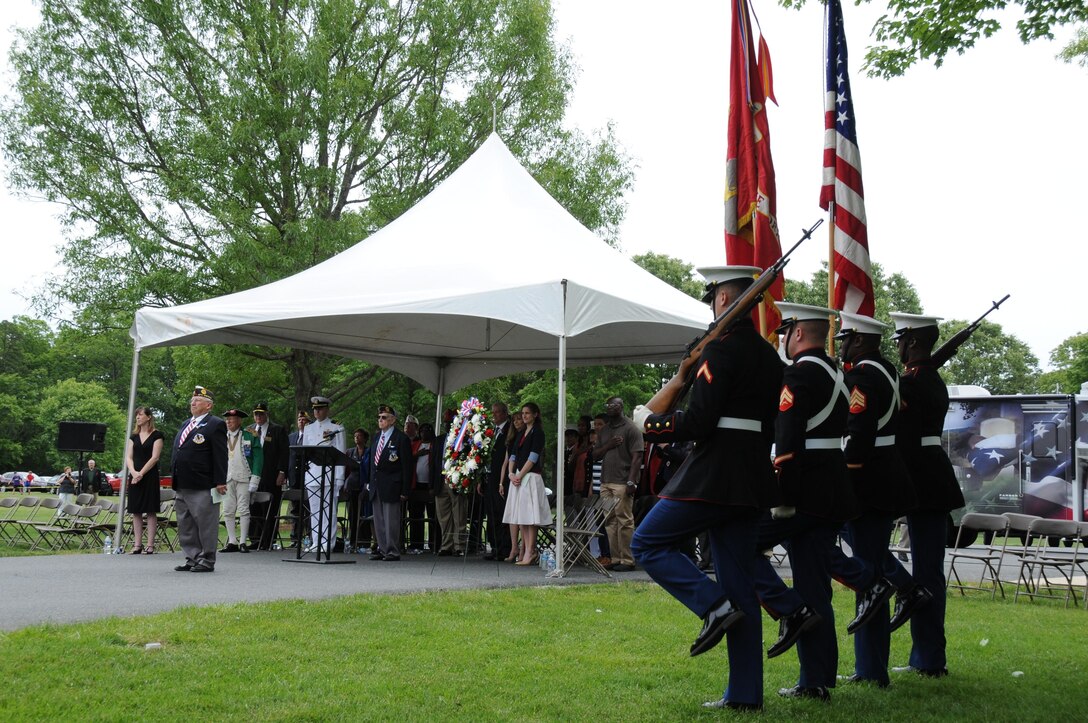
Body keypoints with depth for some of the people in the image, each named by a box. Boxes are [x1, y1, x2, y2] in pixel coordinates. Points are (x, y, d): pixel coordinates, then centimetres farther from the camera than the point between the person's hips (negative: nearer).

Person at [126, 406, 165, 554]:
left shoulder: (157, 435, -1)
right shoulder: (133, 437, 14)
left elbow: (155, 457, -9)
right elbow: (128, 457, 7)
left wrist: (141, 473, -15)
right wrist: (133, 472, -11)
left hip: (150, 476, -5)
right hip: (134, 477, 5)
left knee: (151, 511, -4)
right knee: (136, 511, 4)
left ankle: (150, 545, -3)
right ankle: (137, 544, 6)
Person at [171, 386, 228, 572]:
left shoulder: (215, 425, -5)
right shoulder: (186, 425, 20)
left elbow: (220, 456, -10)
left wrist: (220, 482, -15)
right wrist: (175, 480, 20)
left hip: (202, 487, -9)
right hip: (182, 486, 9)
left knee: (206, 524, -3)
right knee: (185, 525, 12)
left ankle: (207, 560, 2)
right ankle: (192, 559, 19)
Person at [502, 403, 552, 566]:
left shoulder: (538, 433, -5)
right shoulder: (521, 433, 19)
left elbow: (533, 457, -12)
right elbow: (513, 455, 14)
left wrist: (520, 475, -15)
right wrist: (511, 473, -1)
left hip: (531, 477, -8)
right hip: (517, 478, 8)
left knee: (529, 515, -10)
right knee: (520, 516, 6)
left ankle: (530, 552, -11)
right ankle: (524, 552, 8)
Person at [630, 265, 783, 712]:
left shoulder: (721, 349, -12)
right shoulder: (769, 356, 15)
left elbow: (697, 422, -18)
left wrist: (648, 424, -2)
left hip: (712, 475, -9)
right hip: (753, 482, 9)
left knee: (649, 543, 6)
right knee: (740, 586, 10)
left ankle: (714, 606, -8)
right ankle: (745, 695, 12)